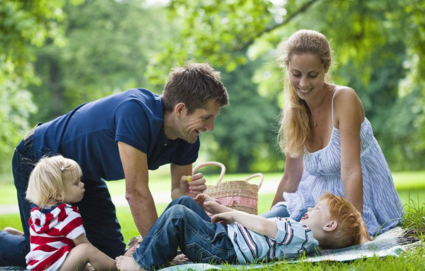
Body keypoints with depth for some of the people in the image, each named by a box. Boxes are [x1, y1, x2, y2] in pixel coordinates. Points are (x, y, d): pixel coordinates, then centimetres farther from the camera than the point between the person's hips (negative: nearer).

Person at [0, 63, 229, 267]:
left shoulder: (188, 140, -14)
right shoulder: (136, 111, -39)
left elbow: (177, 192, -1)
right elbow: (136, 193, -36)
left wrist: (188, 192, -27)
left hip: (85, 176, 8)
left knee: (113, 255, 6)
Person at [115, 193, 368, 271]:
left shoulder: (304, 236, -12)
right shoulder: (298, 230, 19)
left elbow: (264, 227, -20)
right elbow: (263, 224, 21)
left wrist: (233, 214, -5)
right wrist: (219, 209, 20)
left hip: (222, 250, -11)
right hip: (223, 234, 11)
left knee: (178, 214, -22)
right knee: (183, 202, 14)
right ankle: (149, 245, 14)